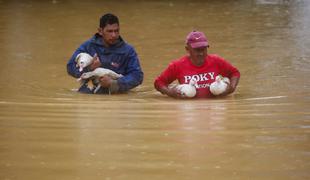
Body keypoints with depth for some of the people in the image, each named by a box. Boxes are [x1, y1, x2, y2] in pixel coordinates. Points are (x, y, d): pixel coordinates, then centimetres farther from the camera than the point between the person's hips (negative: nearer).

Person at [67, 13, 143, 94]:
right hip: (88, 94, 0)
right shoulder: (88, 46, 7)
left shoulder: (128, 50, 1)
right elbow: (70, 67, 6)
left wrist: (113, 83, -19)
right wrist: (89, 68, -13)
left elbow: (137, 75, -6)